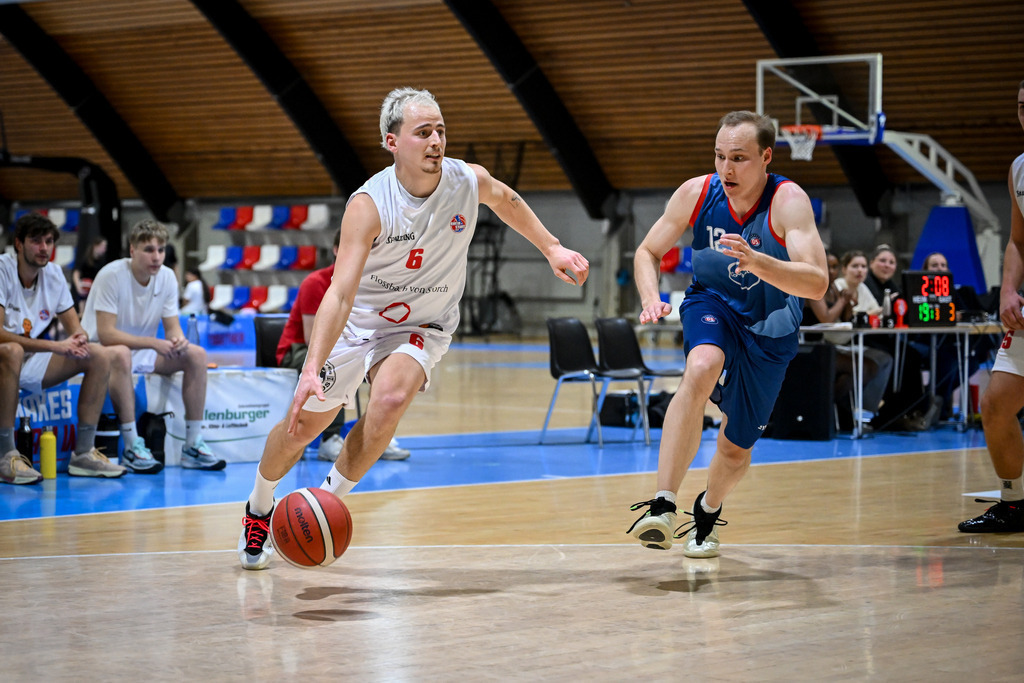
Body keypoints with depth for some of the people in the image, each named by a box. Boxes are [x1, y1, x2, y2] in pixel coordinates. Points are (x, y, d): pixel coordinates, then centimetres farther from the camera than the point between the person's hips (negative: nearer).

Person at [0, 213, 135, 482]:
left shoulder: (54, 273, 5)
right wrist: (55, 346, -33)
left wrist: (79, 339, -16)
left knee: (100, 356, -5)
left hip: (32, 363, 8)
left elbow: (74, 327, 11)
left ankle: (84, 453, -4)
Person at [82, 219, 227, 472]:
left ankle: (193, 445, -8)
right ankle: (132, 446, -35)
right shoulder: (111, 276, -23)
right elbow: (106, 334, -28)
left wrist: (178, 340, -25)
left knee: (196, 354, -10)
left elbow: (172, 327, 1)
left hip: (143, 353, 7)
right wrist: (154, 343, -34)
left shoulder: (167, 277, -4)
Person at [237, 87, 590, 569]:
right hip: (357, 324, -1)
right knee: (302, 426, 8)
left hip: (423, 326, 1)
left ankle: (329, 497, -9)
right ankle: (258, 510, 39)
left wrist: (551, 248, 11)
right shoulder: (369, 204, -29)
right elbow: (340, 293, -36)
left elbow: (505, 200, 11)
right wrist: (312, 369, -47)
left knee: (391, 399, -30)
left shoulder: (469, 181, -16)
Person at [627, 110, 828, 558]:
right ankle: (662, 507, -40)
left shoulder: (788, 201, -27)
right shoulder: (697, 193, -17)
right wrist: (651, 299, -25)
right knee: (701, 369, -36)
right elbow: (647, 253, -4)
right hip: (712, 304, 0)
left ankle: (707, 512, 46)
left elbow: (817, 283, -38)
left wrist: (755, 261, -54)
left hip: (768, 328, 0)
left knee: (736, 449, 9)